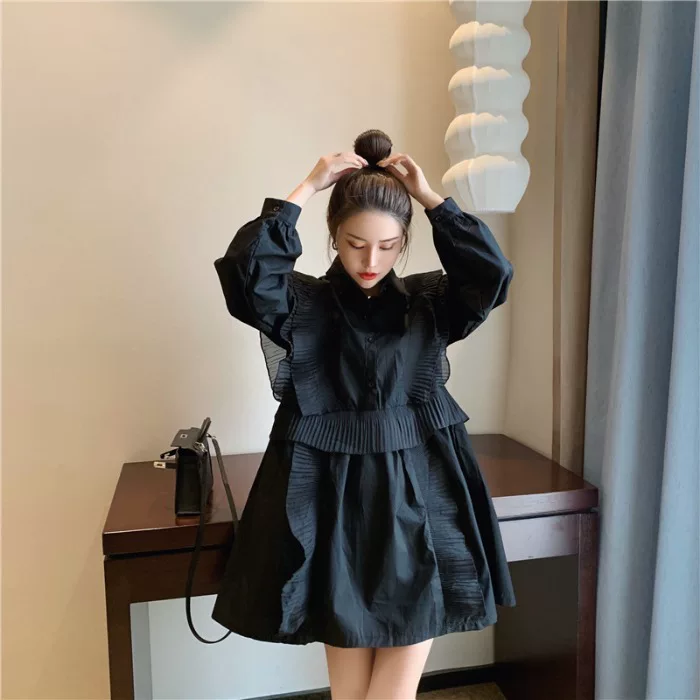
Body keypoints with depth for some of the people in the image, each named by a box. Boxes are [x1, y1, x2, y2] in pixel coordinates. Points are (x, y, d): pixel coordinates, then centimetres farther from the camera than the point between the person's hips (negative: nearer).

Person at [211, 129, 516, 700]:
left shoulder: (428, 302, 4)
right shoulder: (302, 305, -2)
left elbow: (493, 274, -11)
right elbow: (246, 271, -20)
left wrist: (430, 196, -7)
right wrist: (308, 188, -14)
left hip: (420, 500, 2)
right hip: (335, 503, -1)